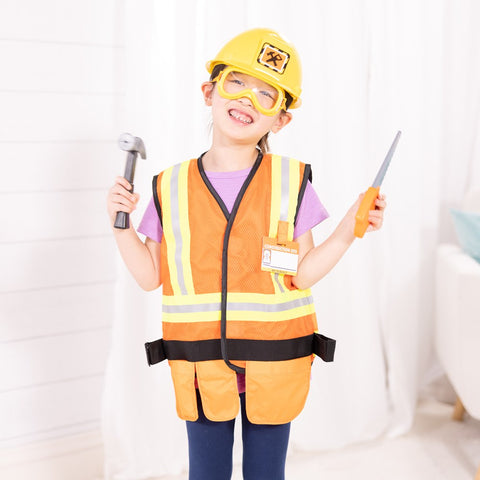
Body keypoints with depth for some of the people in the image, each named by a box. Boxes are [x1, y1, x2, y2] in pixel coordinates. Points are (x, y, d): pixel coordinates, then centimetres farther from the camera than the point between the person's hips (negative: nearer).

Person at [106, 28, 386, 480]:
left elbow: (300, 276, -7)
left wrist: (347, 231, -18)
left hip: (272, 361, -1)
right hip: (201, 364, 1)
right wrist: (120, 223, -9)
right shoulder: (172, 187, -2)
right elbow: (150, 276, 2)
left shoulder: (291, 182, -5)